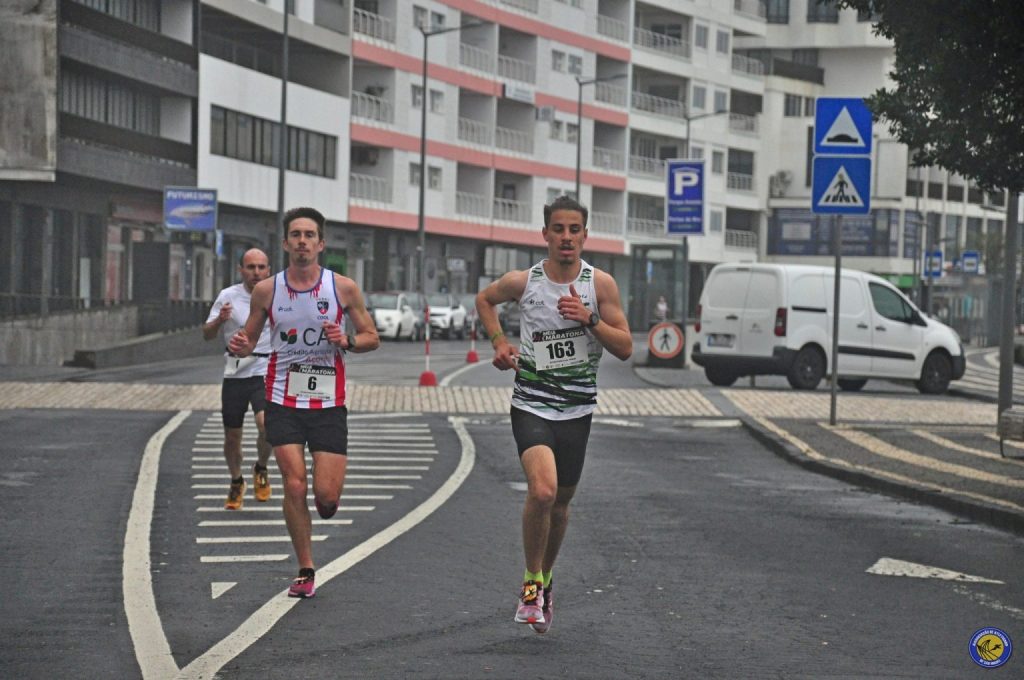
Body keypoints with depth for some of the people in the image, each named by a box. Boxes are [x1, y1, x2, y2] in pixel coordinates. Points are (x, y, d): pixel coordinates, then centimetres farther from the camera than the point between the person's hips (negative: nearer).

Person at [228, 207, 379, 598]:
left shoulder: (343, 288, -2)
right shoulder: (266, 290, 1)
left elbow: (372, 338, 6)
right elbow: (249, 340, 10)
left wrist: (347, 341, -15)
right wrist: (239, 346, -14)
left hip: (328, 404, 0)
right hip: (283, 401, 0)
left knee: (326, 495, -6)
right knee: (294, 486, -10)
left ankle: (323, 503, 33)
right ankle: (305, 571, 4)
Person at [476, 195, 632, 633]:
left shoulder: (600, 284, -4)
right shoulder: (522, 282, -5)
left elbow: (625, 348, -5)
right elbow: (485, 299, 18)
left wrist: (589, 319, -20)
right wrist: (499, 342, 3)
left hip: (577, 411, 2)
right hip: (531, 405, -2)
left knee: (561, 502, 13)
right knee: (542, 491, -23)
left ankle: (545, 579, 38)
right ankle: (531, 583, -4)